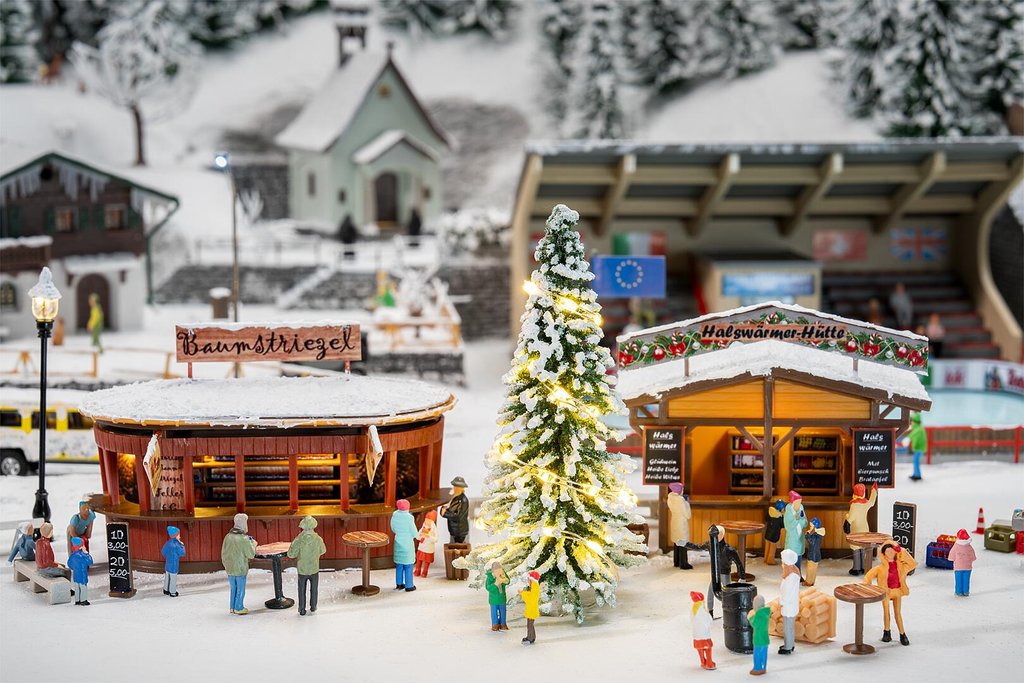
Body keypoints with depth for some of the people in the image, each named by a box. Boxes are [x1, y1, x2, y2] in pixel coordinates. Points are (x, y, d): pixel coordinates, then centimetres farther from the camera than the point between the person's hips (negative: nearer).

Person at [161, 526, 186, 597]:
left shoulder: (167, 543, -1)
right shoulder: (176, 545, -25)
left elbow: (163, 552, 12)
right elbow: (182, 553, -17)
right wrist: (182, 545, -6)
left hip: (167, 564, 8)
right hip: (173, 565, -8)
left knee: (167, 577, 21)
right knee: (173, 578, 6)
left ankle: (166, 590, 34)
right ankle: (172, 592, 16)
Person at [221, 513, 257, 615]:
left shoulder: (228, 536, -2)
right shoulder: (244, 539, -19)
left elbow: (223, 553, 7)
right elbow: (251, 554, -13)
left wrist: (226, 564, 21)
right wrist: (253, 543, 1)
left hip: (230, 569, 5)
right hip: (240, 569, -5)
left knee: (233, 588, 18)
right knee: (240, 589, 8)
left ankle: (232, 607, 25)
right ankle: (239, 608, 15)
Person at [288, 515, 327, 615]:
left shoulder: (298, 540, -20)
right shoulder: (318, 539, -17)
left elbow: (291, 554, -16)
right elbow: (323, 551, 1)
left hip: (302, 570, -1)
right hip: (314, 569, 1)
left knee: (302, 591, 14)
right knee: (314, 589, 21)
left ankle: (302, 610, 18)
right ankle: (313, 607, 32)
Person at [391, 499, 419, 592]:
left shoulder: (394, 515, -8)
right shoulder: (409, 517, -23)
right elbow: (414, 533, -15)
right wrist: (414, 536, 7)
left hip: (398, 543, 5)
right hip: (407, 543, -5)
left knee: (399, 565, 18)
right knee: (408, 565, 6)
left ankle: (399, 584, 27)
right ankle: (409, 586, 12)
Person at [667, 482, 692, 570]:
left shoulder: (670, 498, -3)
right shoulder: (680, 501, -25)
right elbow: (687, 515, -18)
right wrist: (687, 503, -8)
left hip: (674, 522, 8)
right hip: (682, 523, -8)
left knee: (677, 543, 19)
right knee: (683, 543, 0)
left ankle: (676, 562, 27)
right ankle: (683, 564, 5)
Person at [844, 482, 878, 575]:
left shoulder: (854, 505, -19)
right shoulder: (866, 503, -1)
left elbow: (850, 518, -18)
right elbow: (872, 502, 24)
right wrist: (874, 490, 36)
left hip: (855, 530, -6)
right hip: (865, 529, 6)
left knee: (856, 550, 0)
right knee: (863, 549, 12)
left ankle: (856, 569, 2)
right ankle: (863, 568, 16)